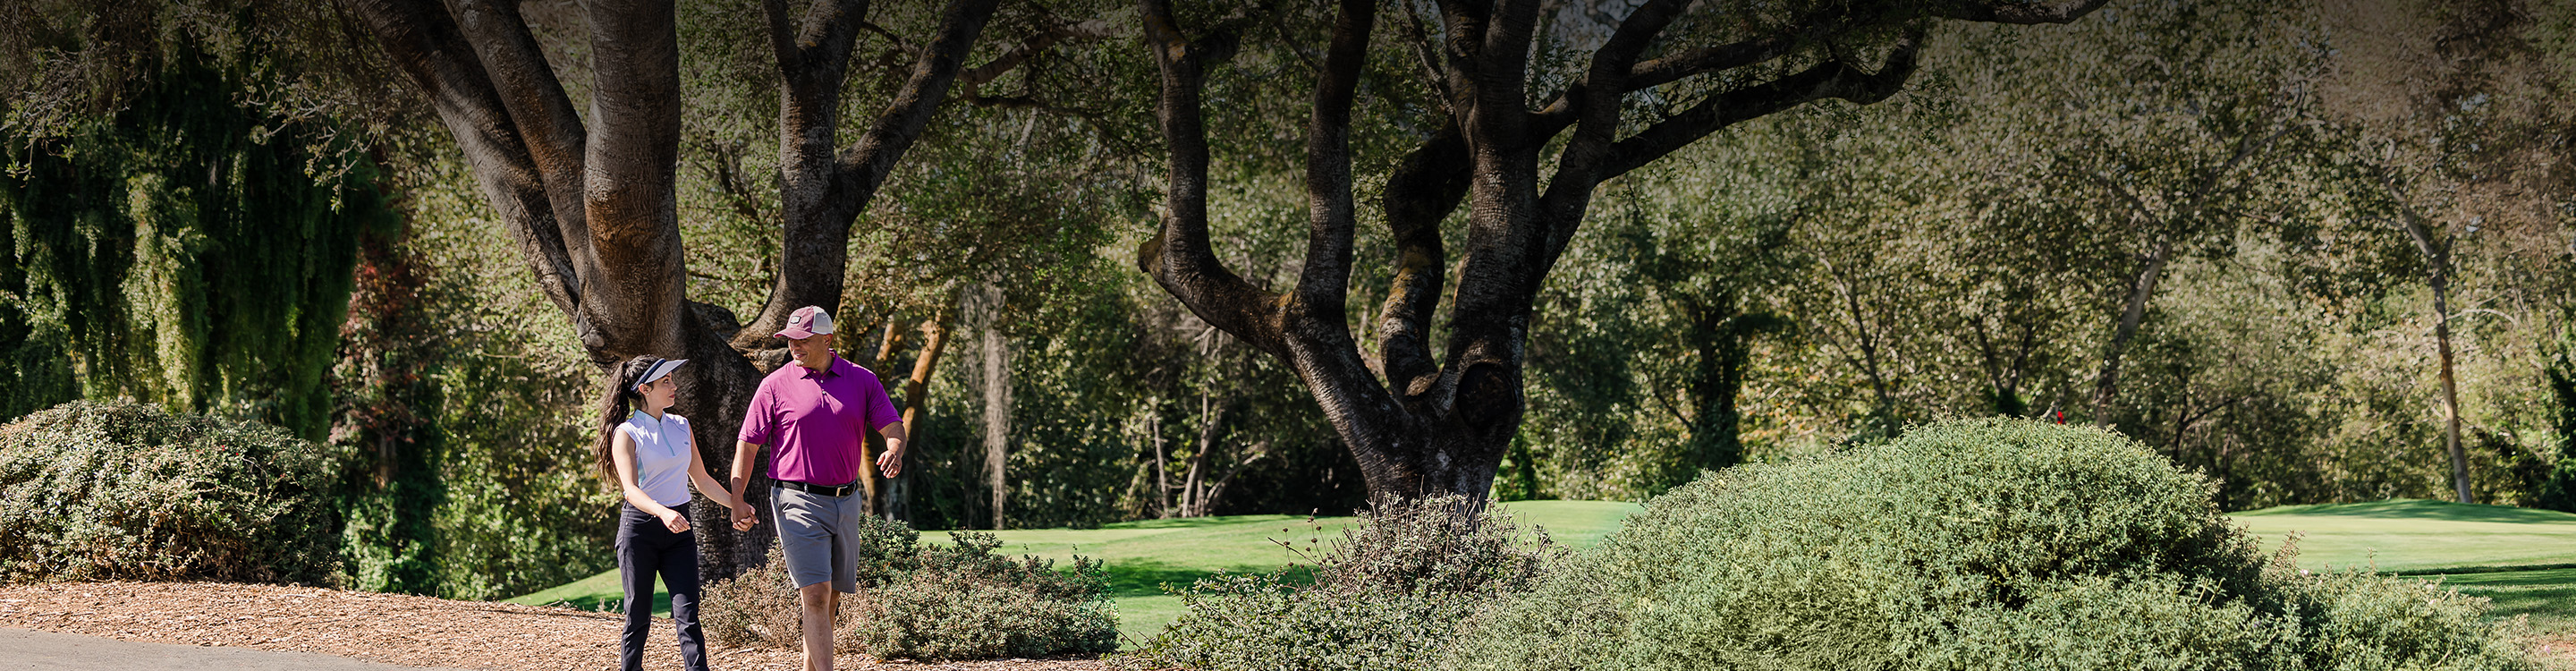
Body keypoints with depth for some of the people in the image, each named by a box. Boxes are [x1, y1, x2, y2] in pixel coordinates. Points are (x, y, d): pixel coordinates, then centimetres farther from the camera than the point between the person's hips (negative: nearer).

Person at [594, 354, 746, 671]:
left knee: (687, 615, -7)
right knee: (638, 618, 1)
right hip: (639, 528, -4)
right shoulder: (626, 434, -6)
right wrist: (663, 513, -37)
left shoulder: (681, 426, 11)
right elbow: (630, 489, -20)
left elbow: (701, 480, 21)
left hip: (679, 529, 4)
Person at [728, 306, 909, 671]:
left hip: (846, 501, 4)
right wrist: (737, 499, -8)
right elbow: (748, 443, 1)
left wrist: (894, 451, -24)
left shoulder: (862, 381, 5)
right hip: (799, 502, -4)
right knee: (815, 595, -14)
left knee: (832, 597, 12)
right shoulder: (776, 385, -2)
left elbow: (893, 427, 0)